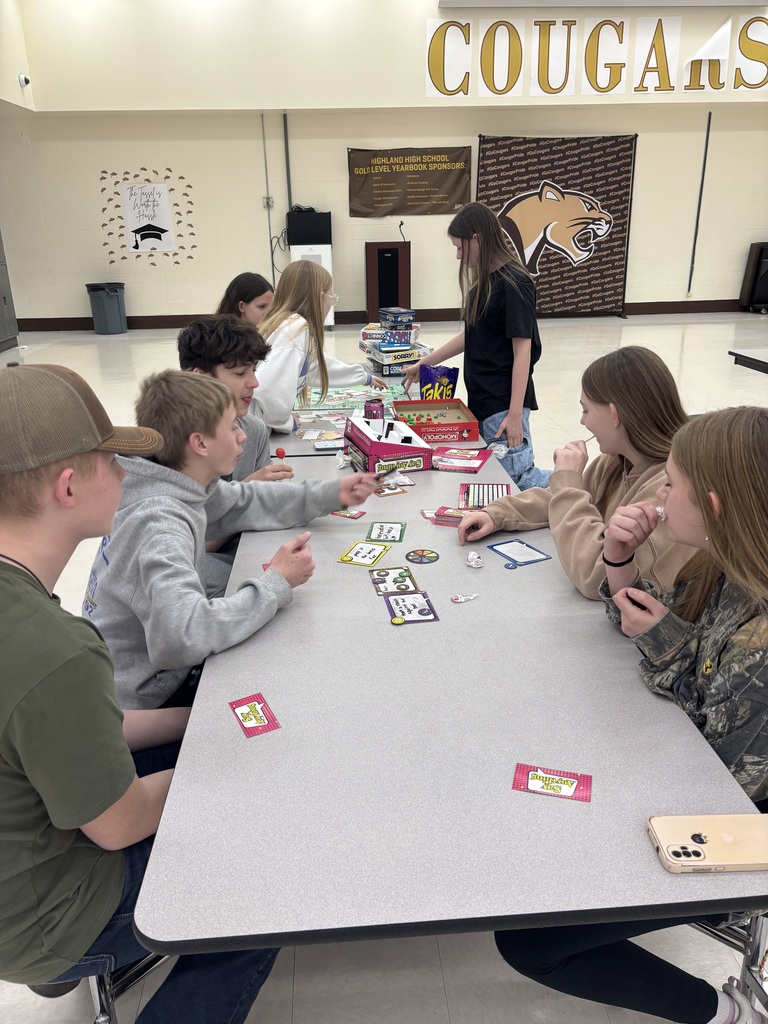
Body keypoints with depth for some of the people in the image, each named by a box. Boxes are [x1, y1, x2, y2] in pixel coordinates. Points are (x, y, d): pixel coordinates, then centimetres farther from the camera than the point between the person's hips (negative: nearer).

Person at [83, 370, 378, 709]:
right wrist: (275, 582, -32)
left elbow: (243, 502, 13)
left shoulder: (180, 484, -5)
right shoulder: (159, 523, -32)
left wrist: (332, 494, 5)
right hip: (144, 704, -8)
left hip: (161, 670, 8)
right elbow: (180, 637, -44)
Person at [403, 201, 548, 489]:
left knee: (512, 480, -9)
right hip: (481, 401, 9)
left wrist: (515, 414, -18)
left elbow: (522, 350, -16)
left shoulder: (513, 283, -13)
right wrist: (424, 363, 25)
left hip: (504, 404, -9)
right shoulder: (484, 282, 13)